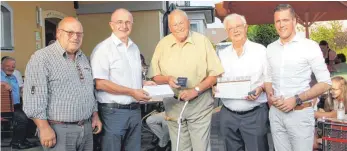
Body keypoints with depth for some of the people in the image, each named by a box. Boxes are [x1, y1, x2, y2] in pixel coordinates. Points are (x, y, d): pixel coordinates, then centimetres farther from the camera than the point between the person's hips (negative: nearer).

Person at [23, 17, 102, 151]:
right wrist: (44, 128, -20)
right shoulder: (42, 58, -11)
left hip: (86, 128, 7)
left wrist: (95, 115, 14)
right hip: (59, 130, -7)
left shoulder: (83, 58, 13)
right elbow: (35, 97, -17)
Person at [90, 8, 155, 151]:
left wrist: (143, 83, 4)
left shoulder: (135, 48, 13)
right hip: (114, 111, -7)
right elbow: (100, 84, -19)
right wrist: (132, 92, -18)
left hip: (135, 110, 7)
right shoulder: (103, 49, -11)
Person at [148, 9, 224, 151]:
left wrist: (196, 90, -16)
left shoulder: (202, 41, -4)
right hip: (173, 105, 3)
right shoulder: (163, 44, 2)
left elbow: (215, 74, -4)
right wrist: (167, 79, -15)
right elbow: (155, 76, 6)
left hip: (199, 104, -2)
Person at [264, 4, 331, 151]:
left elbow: (325, 82, -7)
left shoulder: (310, 46, -8)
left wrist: (297, 100, -17)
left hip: (300, 114, -4)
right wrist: (270, 94, -5)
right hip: (276, 113, 4)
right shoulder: (270, 48, 7)